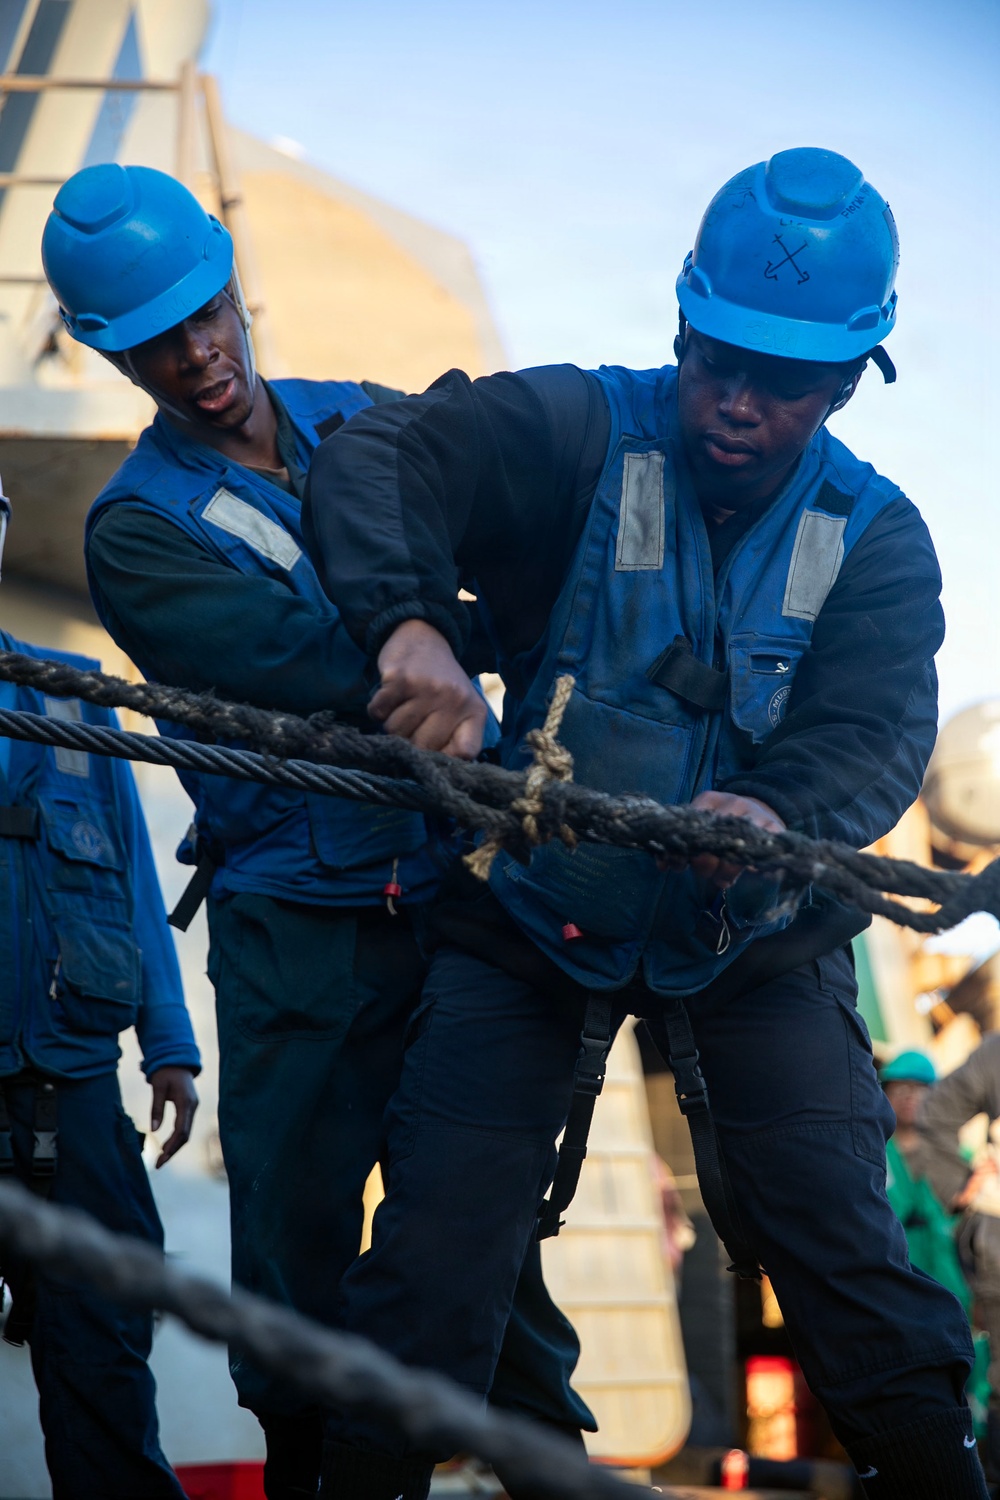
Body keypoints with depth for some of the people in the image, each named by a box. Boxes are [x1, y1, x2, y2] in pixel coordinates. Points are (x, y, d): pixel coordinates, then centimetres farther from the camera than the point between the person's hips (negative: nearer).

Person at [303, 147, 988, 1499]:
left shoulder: (875, 538, -3)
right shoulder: (582, 434, -10)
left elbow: (878, 730, -16)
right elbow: (380, 459, -21)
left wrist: (781, 813, -40)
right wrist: (410, 623, -42)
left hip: (754, 930, 1)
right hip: (530, 913, -1)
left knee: (839, 1235, -6)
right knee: (441, 1236, -6)